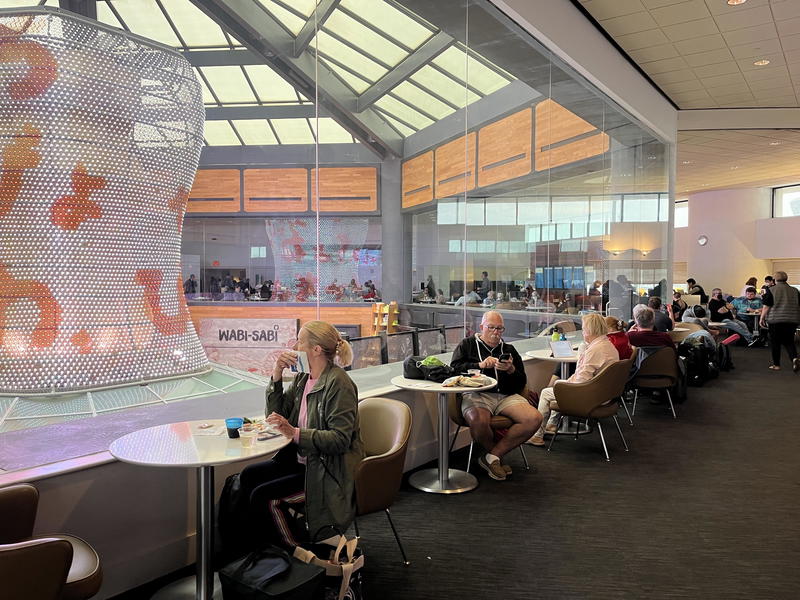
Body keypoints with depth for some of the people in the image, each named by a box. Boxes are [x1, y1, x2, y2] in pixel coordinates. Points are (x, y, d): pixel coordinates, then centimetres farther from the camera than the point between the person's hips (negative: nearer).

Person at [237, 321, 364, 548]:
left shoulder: (338, 383, -20)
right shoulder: (302, 379, 7)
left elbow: (340, 439, -24)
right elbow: (275, 414, 9)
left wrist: (295, 433, -32)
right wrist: (277, 375, -3)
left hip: (328, 473, -9)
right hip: (304, 461, 9)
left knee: (263, 496, -14)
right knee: (249, 476, 2)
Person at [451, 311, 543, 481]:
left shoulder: (509, 350, 24)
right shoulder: (467, 344, 17)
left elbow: (521, 384, 19)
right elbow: (454, 368, 0)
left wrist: (511, 370, -2)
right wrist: (480, 365, -10)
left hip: (506, 396, 4)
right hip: (477, 395, -3)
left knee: (534, 419, -24)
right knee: (478, 421, -38)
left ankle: (492, 456, -12)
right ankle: (497, 457, -4)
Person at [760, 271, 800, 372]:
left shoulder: (771, 290, -6)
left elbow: (766, 306, -8)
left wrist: (762, 318, 0)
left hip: (775, 320, -3)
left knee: (775, 342, 7)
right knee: (789, 342, 12)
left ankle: (776, 364, 11)